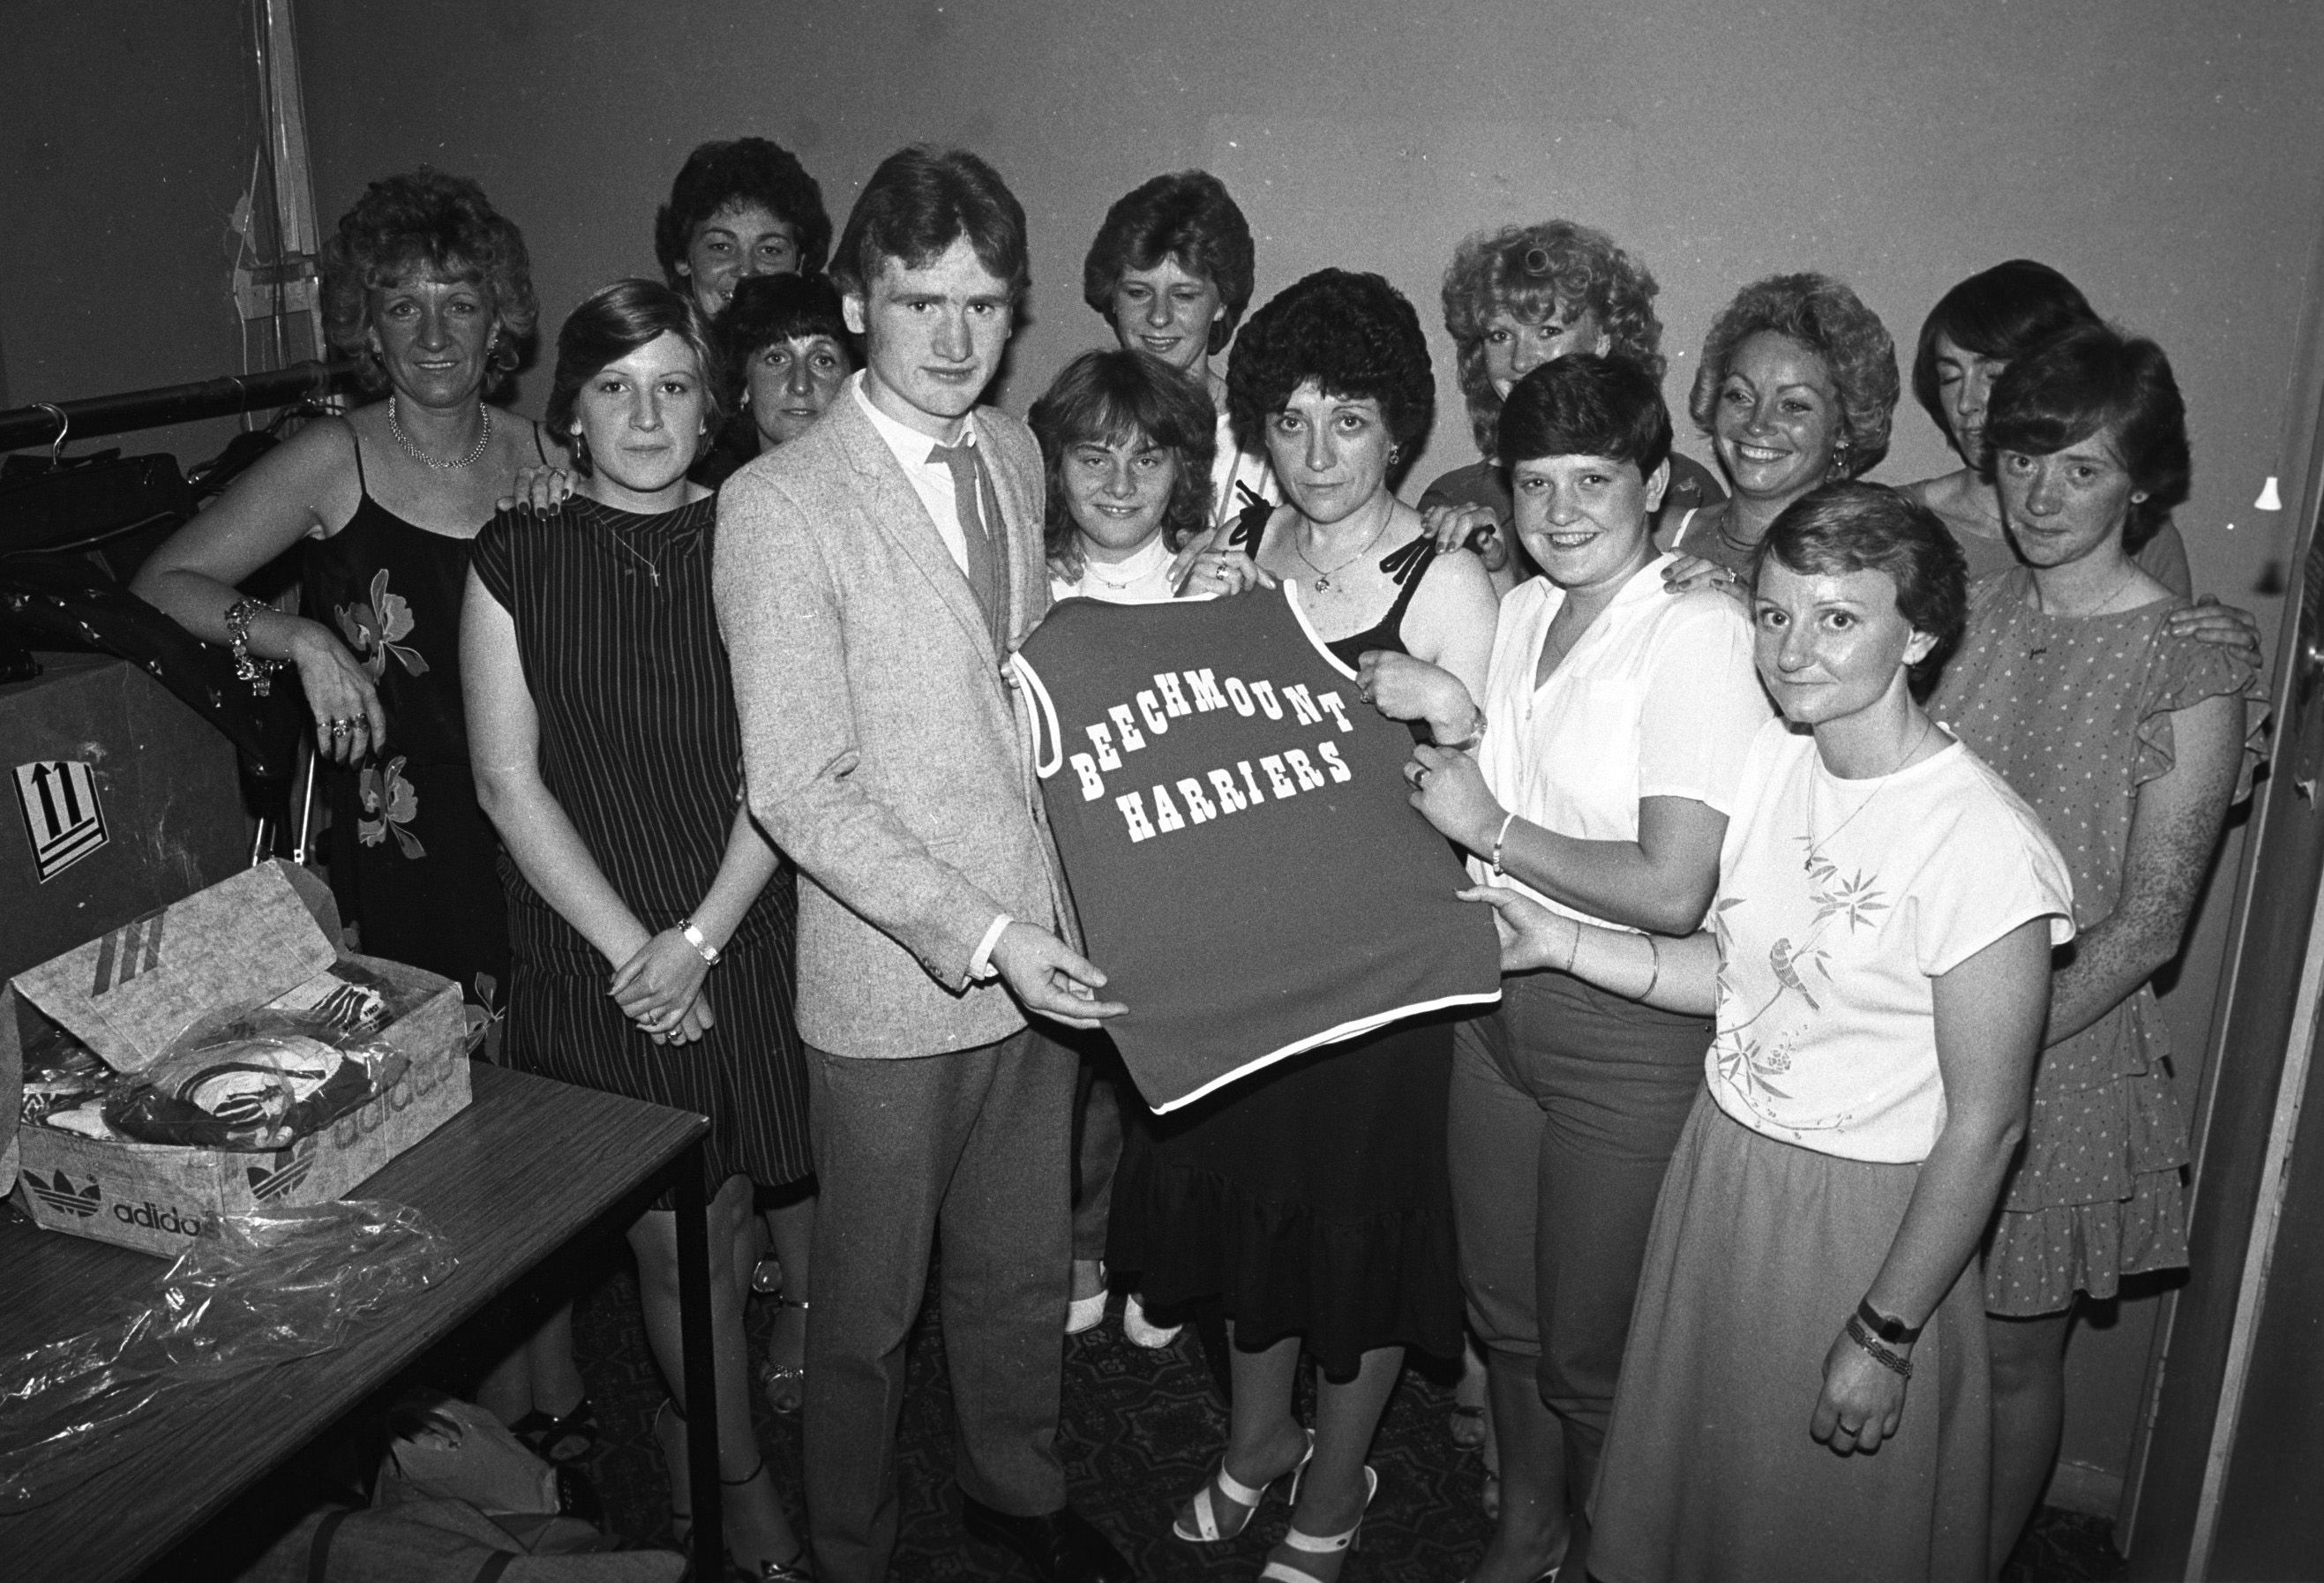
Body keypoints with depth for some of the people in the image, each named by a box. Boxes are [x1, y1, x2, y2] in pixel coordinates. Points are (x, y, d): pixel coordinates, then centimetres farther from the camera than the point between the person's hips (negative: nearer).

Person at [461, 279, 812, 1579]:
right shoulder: (517, 561, -1)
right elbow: (509, 781, -3)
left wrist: (699, 942, -12)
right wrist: (633, 949, -9)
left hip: (747, 939, 1)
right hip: (598, 956, -1)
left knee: (726, 1220, 10)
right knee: (678, 1241, 3)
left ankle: (686, 1431, 39)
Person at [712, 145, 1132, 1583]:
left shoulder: (1014, 453, 4)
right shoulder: (779, 506, -16)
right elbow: (799, 792, -18)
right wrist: (976, 934, -23)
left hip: (1040, 947, 6)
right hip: (891, 978, -5)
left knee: (1025, 1265, 22)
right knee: (871, 1303, 14)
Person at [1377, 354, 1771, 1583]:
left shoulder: (1698, 633, -18)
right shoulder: (1519, 613, 6)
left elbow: (1671, 892, -24)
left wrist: (1493, 830, -14)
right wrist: (1446, 714, 0)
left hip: (1628, 1033, -7)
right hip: (1498, 1001, 7)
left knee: (1591, 1351, 10)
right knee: (1503, 1312, 22)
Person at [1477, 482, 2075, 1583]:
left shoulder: (1982, 845, -24)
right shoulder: (1772, 754, -3)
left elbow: (1983, 1126, -18)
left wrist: (1885, 1336, -13)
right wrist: (1561, 942, -3)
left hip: (1865, 1217, -6)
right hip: (1723, 1164, 6)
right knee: (1688, 1470, 23)